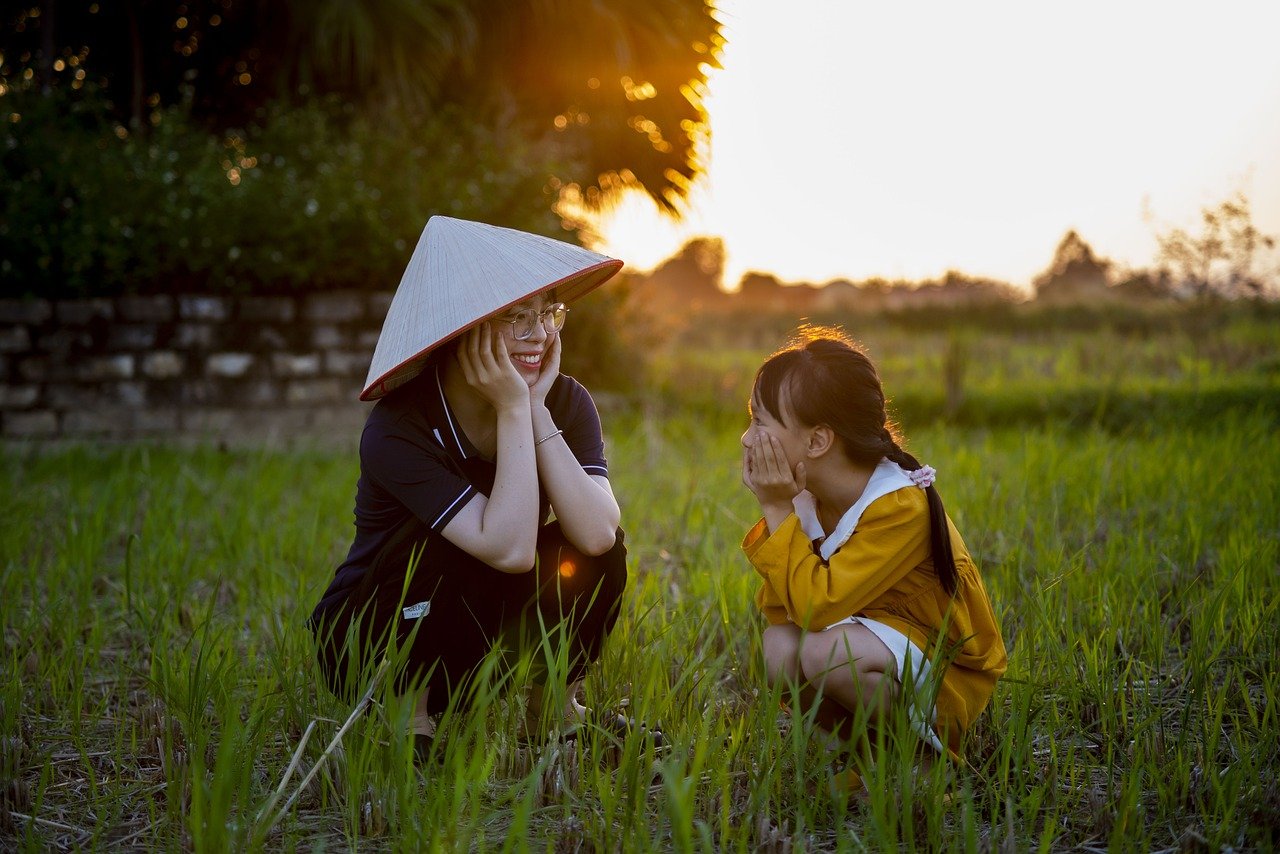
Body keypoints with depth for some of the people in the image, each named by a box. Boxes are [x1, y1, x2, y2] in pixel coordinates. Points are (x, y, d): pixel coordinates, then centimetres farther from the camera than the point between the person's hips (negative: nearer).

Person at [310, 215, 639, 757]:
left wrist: (537, 407, -28)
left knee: (592, 549, -21)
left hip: (485, 635, 5)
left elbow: (597, 534, -28)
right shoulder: (397, 429, -26)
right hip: (370, 648, -4)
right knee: (452, 546, -33)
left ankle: (553, 706, 1)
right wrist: (513, 410, -33)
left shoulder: (564, 402, -11)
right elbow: (508, 551, -36)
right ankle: (412, 714, -14)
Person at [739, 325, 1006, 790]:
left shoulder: (901, 506, -27)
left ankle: (921, 752, -7)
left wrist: (779, 511, -27)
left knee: (829, 652, -34)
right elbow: (778, 609, -5)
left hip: (948, 681, -6)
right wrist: (775, 510, -15)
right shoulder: (804, 496, -5)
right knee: (780, 646, -23)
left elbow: (818, 606, -32)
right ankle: (860, 744, 1)